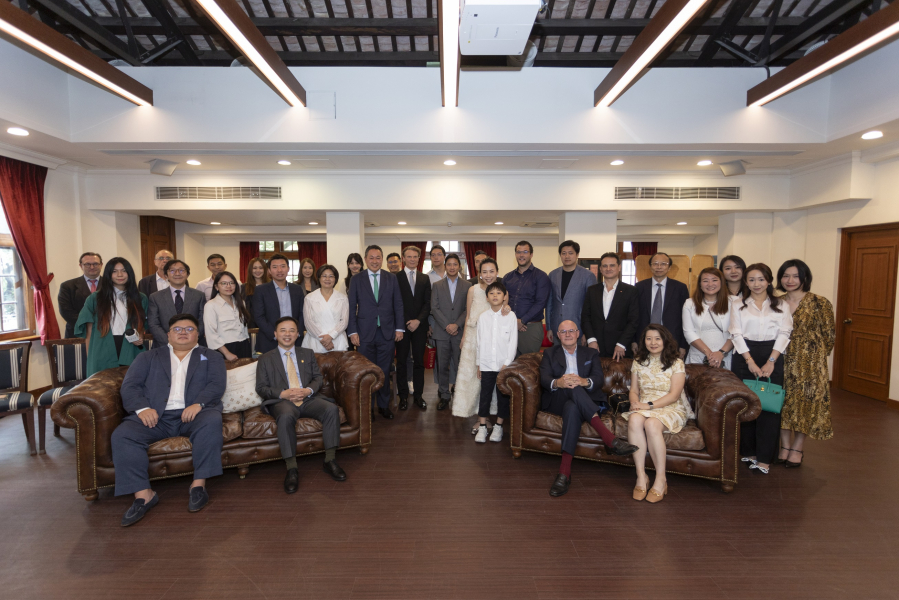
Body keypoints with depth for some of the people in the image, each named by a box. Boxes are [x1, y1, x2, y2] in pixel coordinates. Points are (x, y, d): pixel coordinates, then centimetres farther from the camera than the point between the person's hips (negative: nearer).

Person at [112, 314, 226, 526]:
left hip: (193, 413, -2)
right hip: (155, 416, 2)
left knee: (212, 421, -34)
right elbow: (129, 386, 10)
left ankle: (198, 484, -26)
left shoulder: (211, 357, 20)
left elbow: (217, 384, 3)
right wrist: (142, 408, -11)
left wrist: (199, 404, -17)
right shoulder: (148, 357, 24)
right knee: (122, 435, -26)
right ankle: (143, 494, -22)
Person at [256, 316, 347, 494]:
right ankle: (291, 469, -30)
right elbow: (261, 387, 7)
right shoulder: (266, 359, 15)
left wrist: (309, 390, -9)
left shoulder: (308, 354, 22)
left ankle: (330, 461, -18)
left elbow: (318, 377, 15)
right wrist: (283, 393, -12)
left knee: (332, 409, -28)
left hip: (308, 399, 3)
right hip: (282, 401, -2)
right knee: (286, 416, -38)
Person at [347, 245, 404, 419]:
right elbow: (351, 307, 2)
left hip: (387, 333, 1)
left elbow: (398, 305, 6)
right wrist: (352, 331, -5)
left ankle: (384, 405, 22)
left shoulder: (391, 279, 7)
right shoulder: (356, 280, 4)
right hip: (365, 333, -1)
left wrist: (399, 328, 0)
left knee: (384, 371, 8)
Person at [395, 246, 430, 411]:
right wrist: (405, 323, -9)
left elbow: (428, 303, 5)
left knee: (419, 362, 6)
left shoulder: (425, 279, 11)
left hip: (419, 326, 2)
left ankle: (418, 396, 16)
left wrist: (418, 320, -8)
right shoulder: (395, 278, 1)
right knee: (401, 362, 4)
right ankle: (403, 396, 14)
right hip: (402, 325, -2)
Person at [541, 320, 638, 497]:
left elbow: (599, 379, 2)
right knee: (572, 387, -38)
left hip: (585, 401, 1)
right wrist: (558, 383, -26)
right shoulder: (550, 353, 20)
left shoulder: (591, 353, 21)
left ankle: (565, 471, -47)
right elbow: (544, 379, 0)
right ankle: (608, 437, -47)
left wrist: (585, 381, -24)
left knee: (572, 408, -39)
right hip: (557, 401, 0)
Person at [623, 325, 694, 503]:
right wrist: (635, 403, -10)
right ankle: (641, 476, -29)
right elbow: (634, 390, 13)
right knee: (634, 420, -34)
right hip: (643, 407, 3)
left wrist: (650, 405, -18)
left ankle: (661, 479, -24)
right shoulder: (638, 362, 14)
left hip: (670, 409, -3)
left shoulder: (676, 363, 1)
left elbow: (674, 395, -8)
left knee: (651, 424, -37)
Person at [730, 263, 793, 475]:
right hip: (744, 357, 0)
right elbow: (737, 334, 0)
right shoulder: (738, 306, 8)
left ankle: (764, 458, 3)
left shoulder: (780, 306, 9)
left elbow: (784, 334, 0)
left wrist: (771, 361, -11)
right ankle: (748, 451, 14)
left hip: (772, 357, 0)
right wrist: (750, 361, -11)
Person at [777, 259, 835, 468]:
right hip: (782, 364, 4)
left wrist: (815, 356, 3)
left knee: (805, 404, 2)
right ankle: (785, 447, 19)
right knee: (784, 404, 7)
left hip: (809, 364, -3)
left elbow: (829, 335, -2)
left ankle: (796, 450, 16)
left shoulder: (819, 303, -7)